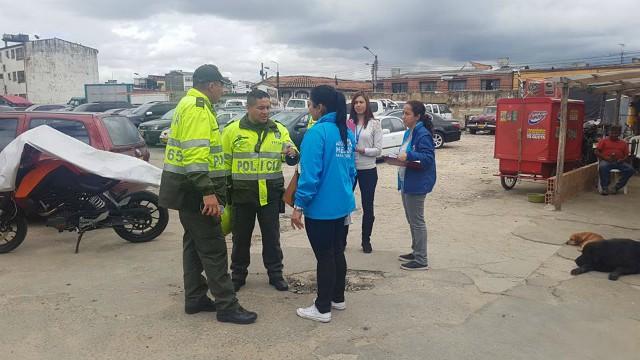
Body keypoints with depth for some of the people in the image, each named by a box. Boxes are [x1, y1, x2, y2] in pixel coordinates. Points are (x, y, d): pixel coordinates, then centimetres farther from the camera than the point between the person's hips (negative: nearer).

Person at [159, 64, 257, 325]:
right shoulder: (198, 108, -16)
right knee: (213, 248, -6)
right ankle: (227, 306, 1)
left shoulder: (191, 104, 18)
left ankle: (195, 298, 25)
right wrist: (207, 192, -30)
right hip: (194, 190, -11)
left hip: (188, 189, 11)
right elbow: (196, 153, -27)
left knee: (195, 243, 16)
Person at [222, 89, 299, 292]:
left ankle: (275, 273, 24)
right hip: (242, 194, -1)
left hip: (271, 195, 1)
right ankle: (238, 274, 27)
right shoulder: (232, 130, -2)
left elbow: (292, 159, 4)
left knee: (272, 236, 10)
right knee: (241, 237, 11)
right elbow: (224, 163, 4)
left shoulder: (279, 130, 4)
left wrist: (292, 154, -20)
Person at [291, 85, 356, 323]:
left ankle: (322, 309, 14)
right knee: (337, 252, 18)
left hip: (321, 208, -8)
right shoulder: (347, 133, 7)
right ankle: (338, 298, 32)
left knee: (324, 257, 2)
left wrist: (299, 205, -16)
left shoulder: (317, 132, -18)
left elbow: (310, 173, -21)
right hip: (343, 205, 8)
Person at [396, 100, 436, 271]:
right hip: (406, 182, 10)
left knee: (417, 221, -2)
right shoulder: (409, 132, 11)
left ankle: (421, 260, 8)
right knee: (412, 220, 18)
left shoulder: (423, 134, -17)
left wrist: (409, 156, -30)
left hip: (417, 184, -10)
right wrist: (401, 157, 3)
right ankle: (416, 252, 32)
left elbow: (428, 158, -22)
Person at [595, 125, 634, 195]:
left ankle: (617, 186, -17)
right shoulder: (603, 141, 11)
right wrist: (606, 158, -13)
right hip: (606, 161, -3)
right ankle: (605, 188, -29)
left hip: (619, 162, 3)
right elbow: (597, 152, 3)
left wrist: (622, 159, -8)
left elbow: (626, 155, 16)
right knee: (602, 167, -38)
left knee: (630, 169, -24)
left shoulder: (623, 143, 19)